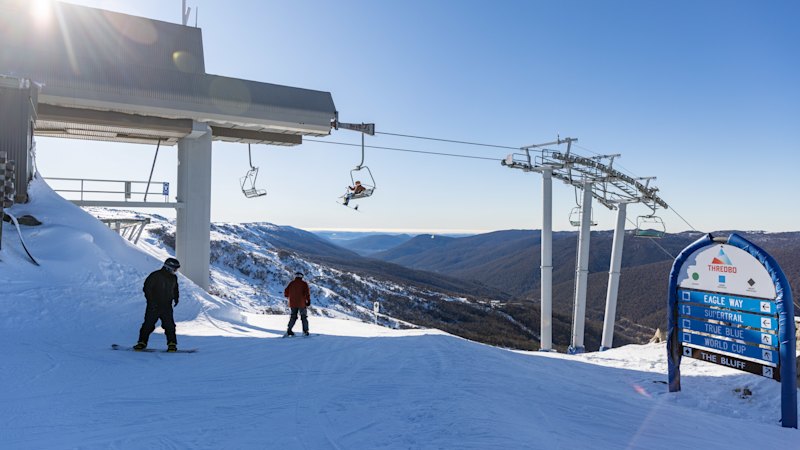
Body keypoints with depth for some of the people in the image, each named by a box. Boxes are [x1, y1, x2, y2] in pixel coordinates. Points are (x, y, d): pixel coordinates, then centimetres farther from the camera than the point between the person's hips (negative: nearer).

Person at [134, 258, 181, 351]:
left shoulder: (174, 278, 8)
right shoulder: (155, 276, -11)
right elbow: (146, 288, -10)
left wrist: (176, 298, 14)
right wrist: (151, 300, -16)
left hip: (167, 306, 4)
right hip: (153, 306, -3)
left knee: (169, 325, -3)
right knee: (148, 324, 2)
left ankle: (172, 343, 5)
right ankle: (142, 342, 17)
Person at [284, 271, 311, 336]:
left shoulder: (291, 283, 4)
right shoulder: (304, 283, -6)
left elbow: (286, 292, 5)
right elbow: (307, 293, -15)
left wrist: (288, 296, 25)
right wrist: (308, 300, -6)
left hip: (293, 303, 3)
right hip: (301, 304, -3)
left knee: (293, 317, 15)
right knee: (304, 317, 8)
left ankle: (289, 330, 5)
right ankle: (305, 331, 4)